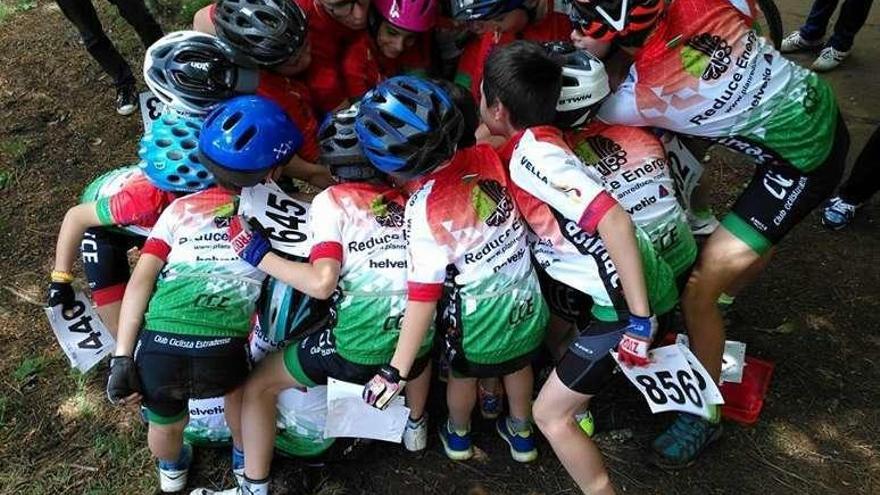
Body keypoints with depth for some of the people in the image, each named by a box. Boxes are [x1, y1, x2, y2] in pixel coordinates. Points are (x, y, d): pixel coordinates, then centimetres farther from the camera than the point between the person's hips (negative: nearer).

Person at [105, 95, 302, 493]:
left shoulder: (181, 208, 15)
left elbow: (140, 281, 8)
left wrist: (122, 359, 9)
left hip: (157, 350, 2)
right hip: (219, 354, -2)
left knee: (165, 423, 35)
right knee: (236, 378, 36)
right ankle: (245, 461, 58)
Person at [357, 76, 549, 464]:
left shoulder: (424, 211, -29)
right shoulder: (486, 155, -17)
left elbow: (423, 297, -27)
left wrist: (397, 370, -22)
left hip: (479, 316, -4)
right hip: (527, 298, 4)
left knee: (463, 374, 28)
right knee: (518, 364, 31)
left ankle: (458, 436, 55)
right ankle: (522, 435, 54)